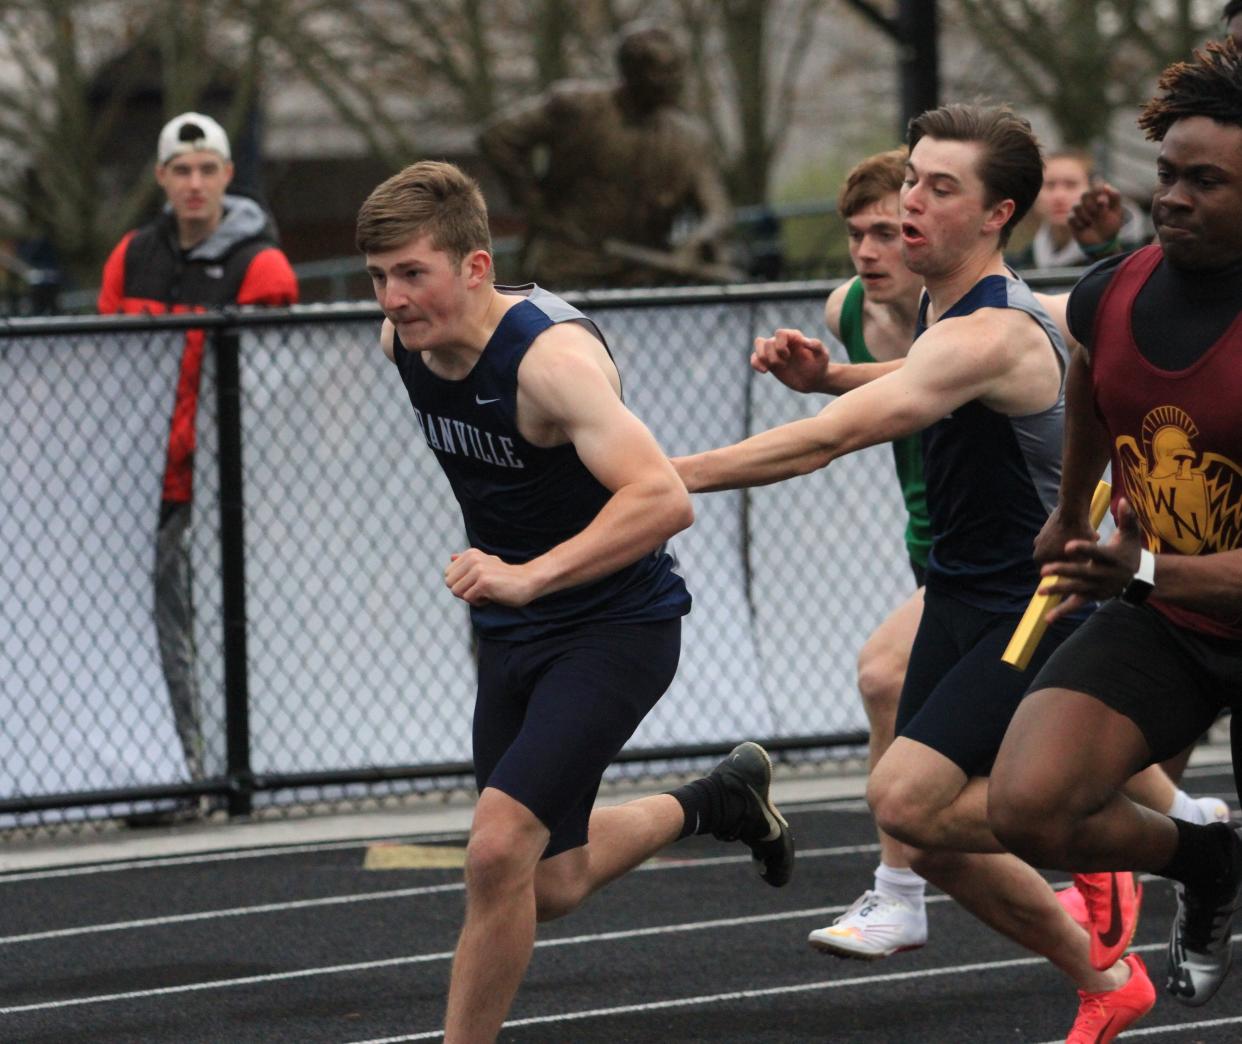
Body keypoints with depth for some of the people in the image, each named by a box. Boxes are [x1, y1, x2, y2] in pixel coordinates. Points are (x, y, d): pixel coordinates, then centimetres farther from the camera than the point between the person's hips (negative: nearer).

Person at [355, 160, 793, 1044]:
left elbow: (663, 498, -39)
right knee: (551, 887, 16)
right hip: (512, 634, 8)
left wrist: (532, 575, -45)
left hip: (614, 628, -8)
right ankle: (712, 804, 42)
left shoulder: (552, 354, -28)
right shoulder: (403, 342, -4)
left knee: (499, 850, -23)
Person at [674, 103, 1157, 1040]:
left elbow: (826, 440, -34)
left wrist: (675, 475, -34)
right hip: (962, 600, 9)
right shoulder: (944, 304, 5)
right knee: (939, 844, 5)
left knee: (907, 799, -22)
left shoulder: (989, 336, -26)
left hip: (1036, 611, -9)